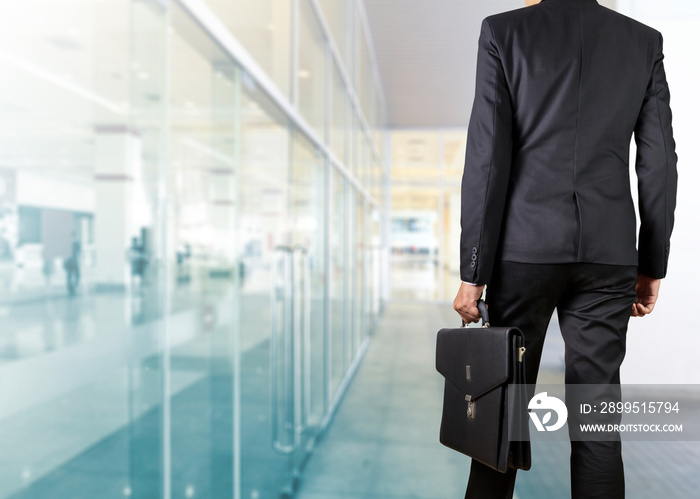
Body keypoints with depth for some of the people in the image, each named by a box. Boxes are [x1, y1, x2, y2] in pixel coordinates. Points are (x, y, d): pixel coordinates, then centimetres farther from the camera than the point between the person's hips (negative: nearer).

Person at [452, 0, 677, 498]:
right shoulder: (645, 40, 11)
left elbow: (487, 160, -8)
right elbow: (660, 164, 7)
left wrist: (473, 271, -5)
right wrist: (651, 266, 14)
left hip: (525, 247, -2)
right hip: (609, 253, 3)